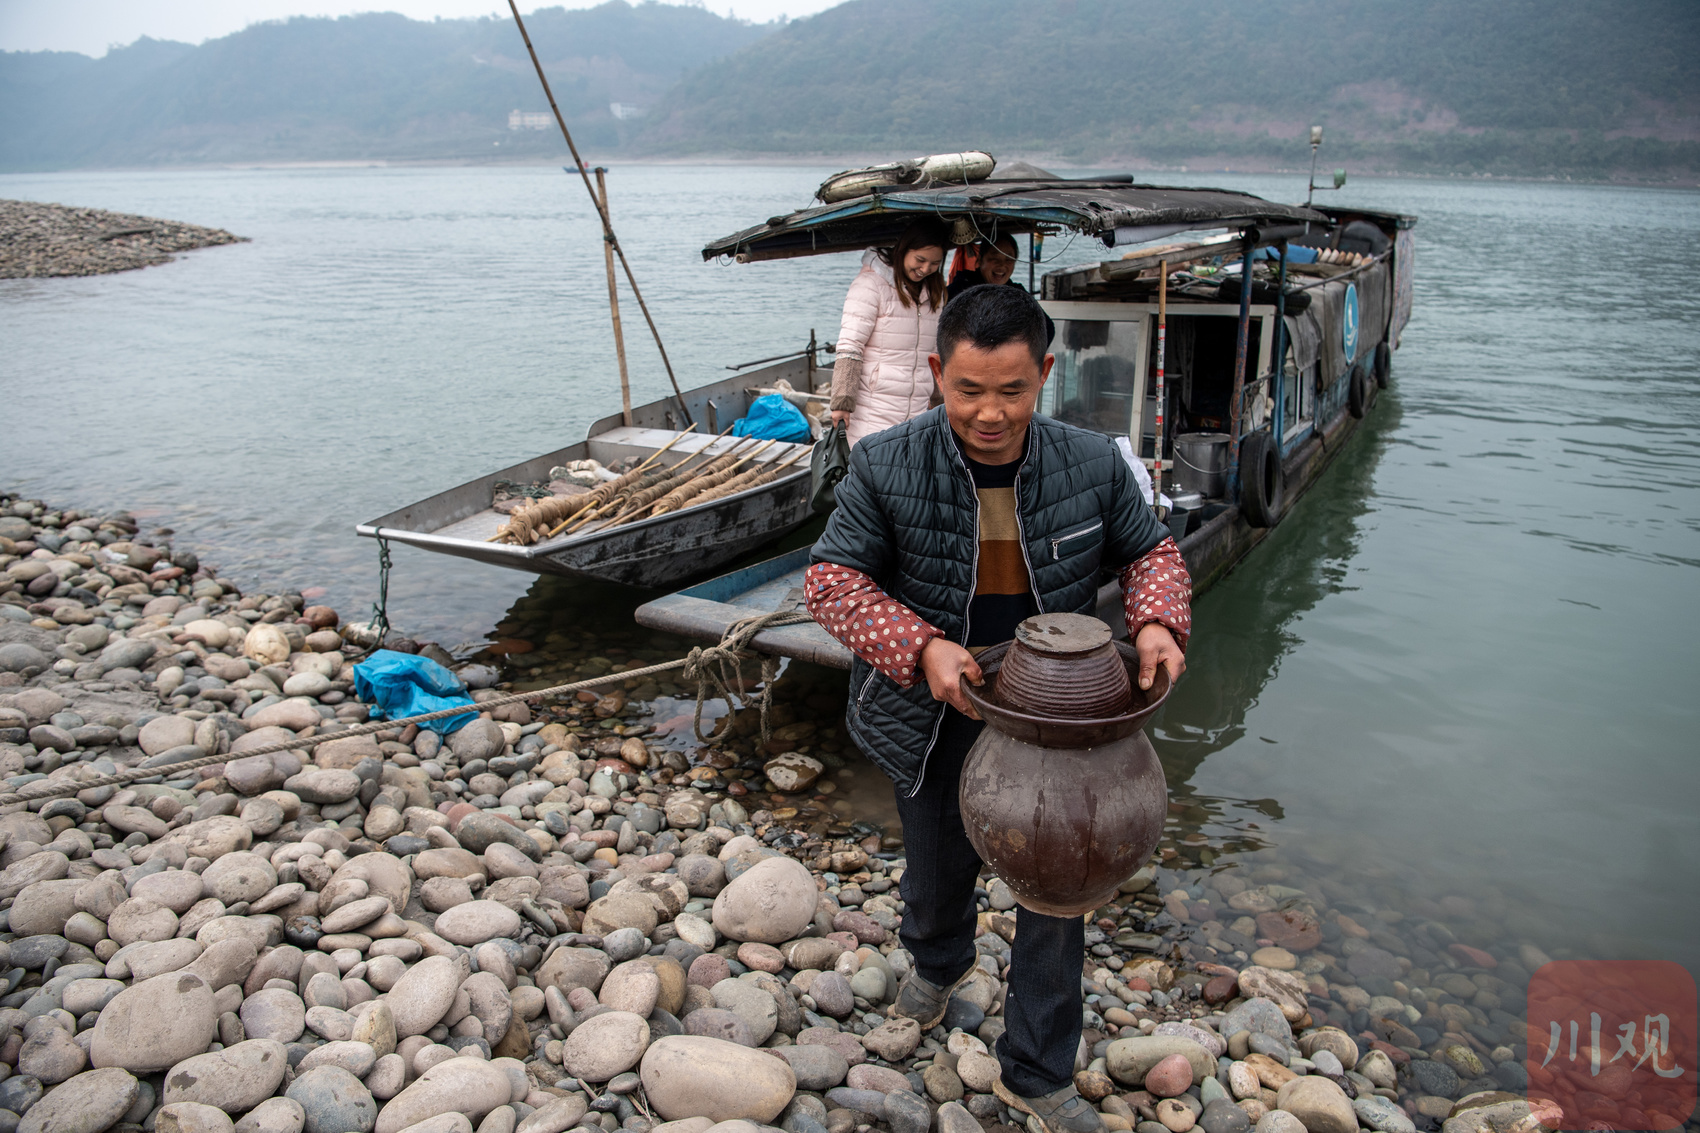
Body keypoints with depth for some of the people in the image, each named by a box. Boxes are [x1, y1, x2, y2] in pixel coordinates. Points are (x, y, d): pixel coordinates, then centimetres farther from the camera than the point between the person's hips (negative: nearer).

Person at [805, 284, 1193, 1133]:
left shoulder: (1092, 465, -12)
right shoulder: (885, 467, -18)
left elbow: (1149, 552, 4)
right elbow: (831, 578, -13)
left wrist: (1156, 623, -17)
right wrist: (921, 648, -26)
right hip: (936, 721, -1)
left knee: (1056, 892, 10)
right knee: (939, 869, 23)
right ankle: (938, 962, 61)